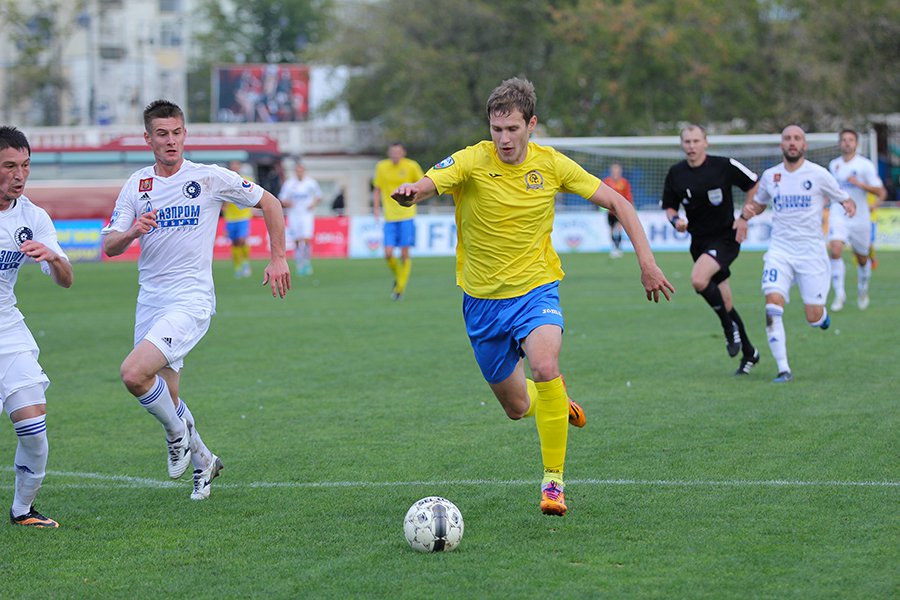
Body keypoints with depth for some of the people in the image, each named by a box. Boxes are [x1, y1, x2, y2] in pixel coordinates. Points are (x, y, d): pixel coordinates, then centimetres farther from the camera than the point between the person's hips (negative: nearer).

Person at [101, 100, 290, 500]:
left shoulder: (210, 178, -3)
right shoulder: (137, 185, 7)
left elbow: (269, 203, 7)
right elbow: (109, 246, 4)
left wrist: (278, 258, 4)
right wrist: (133, 232, -17)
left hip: (191, 300, -5)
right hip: (150, 301, 5)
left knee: (134, 373, -24)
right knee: (166, 398, 9)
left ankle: (179, 432, 2)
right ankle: (203, 462, 33)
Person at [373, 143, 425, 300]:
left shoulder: (411, 166, -3)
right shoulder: (381, 167, 3)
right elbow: (376, 189, 13)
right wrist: (376, 207, 0)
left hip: (407, 216, -2)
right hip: (389, 217, 2)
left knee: (404, 254, -5)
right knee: (388, 254, -7)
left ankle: (401, 287, 10)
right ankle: (397, 278, 22)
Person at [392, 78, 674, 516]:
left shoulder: (552, 164, -6)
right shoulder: (472, 162, -13)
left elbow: (616, 203, 3)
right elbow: (427, 184, -32)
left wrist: (646, 261, -4)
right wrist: (409, 193, -57)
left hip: (536, 287, -1)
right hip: (483, 298, 1)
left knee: (544, 367, -31)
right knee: (516, 407, 10)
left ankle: (553, 482, -20)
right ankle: (558, 402, 48)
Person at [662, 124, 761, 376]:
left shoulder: (724, 166, -11)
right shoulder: (675, 173, 1)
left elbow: (754, 185, 1)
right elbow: (669, 206, 12)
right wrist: (675, 219, -10)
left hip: (725, 238, -5)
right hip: (699, 240, 5)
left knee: (698, 279, -30)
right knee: (725, 303, 10)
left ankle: (730, 327, -9)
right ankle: (749, 353, 26)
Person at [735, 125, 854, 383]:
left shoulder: (818, 174, -3)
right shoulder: (770, 176, 7)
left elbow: (844, 199, 6)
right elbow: (758, 202, 25)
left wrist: (849, 206, -19)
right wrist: (746, 214, 2)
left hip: (811, 250, -2)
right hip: (780, 249, 2)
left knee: (813, 318, -3)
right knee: (773, 306, -18)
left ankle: (822, 314, 37)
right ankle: (783, 369, -13)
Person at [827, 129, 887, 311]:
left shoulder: (865, 165, -7)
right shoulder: (834, 165, 7)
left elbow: (879, 190, -14)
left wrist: (859, 183, -26)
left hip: (860, 217, -2)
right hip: (838, 216, 2)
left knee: (862, 258, 11)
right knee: (835, 250, -21)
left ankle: (862, 290, 37)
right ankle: (839, 294, -16)